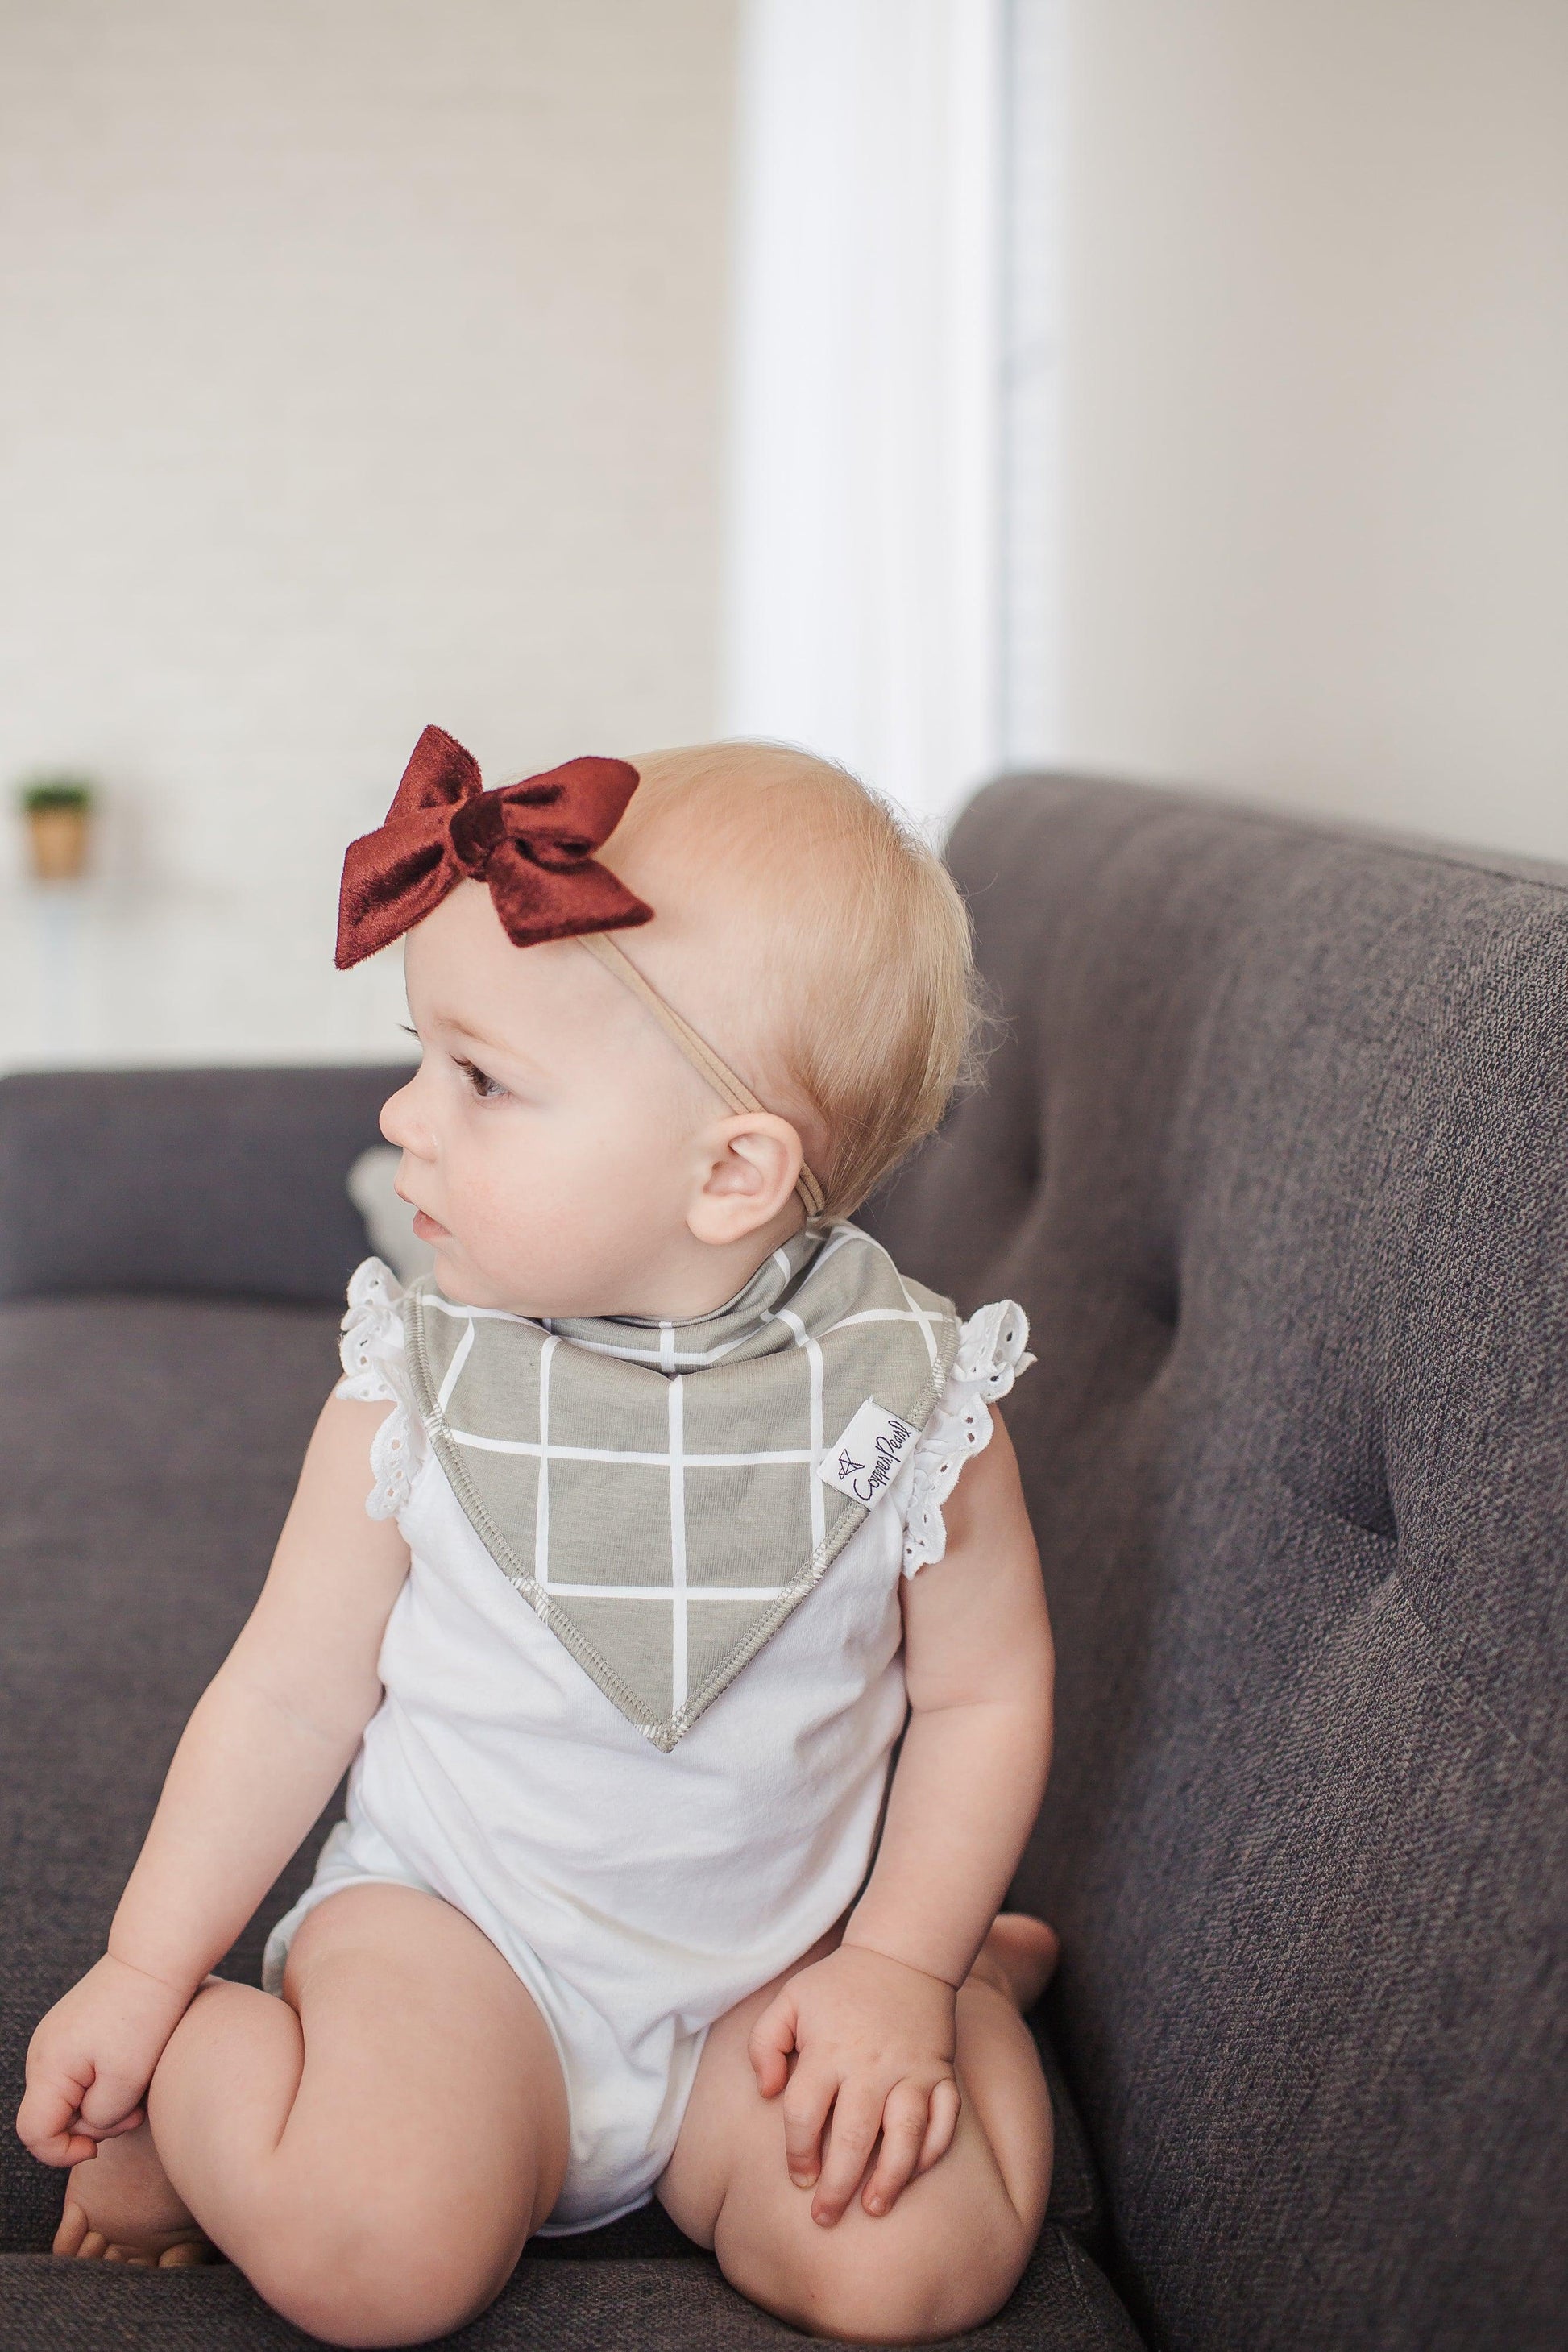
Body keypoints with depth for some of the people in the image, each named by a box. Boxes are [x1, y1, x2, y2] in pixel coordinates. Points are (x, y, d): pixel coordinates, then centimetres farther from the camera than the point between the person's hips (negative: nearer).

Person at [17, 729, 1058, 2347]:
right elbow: (294, 1686, -1)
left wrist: (902, 1970, -9)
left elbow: (983, 1693, -1)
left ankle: (969, 1985, 11)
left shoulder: (906, 1396, -13)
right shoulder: (418, 1386, -11)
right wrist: (144, 1977, -1)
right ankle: (198, 2080, 4)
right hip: (456, 1918, -1)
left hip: (770, 1961, 1)